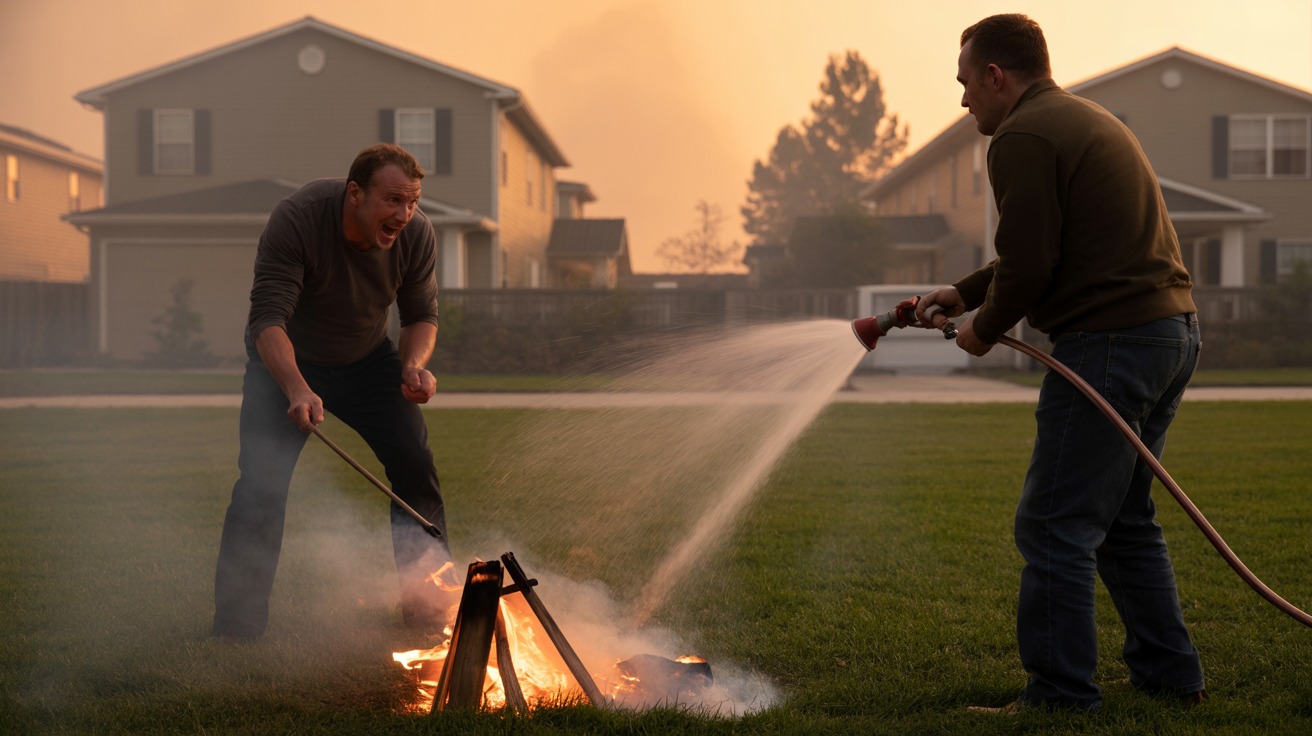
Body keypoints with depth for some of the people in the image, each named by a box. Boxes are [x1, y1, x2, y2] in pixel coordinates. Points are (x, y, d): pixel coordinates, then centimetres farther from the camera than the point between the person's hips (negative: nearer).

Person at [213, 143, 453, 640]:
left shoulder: (417, 235, -20)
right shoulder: (295, 220, -33)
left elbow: (422, 315, -6)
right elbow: (268, 319, -37)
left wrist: (414, 365, -28)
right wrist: (297, 390, -53)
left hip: (369, 359, 4)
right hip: (286, 362, -3)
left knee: (416, 466, -5)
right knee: (261, 485, -15)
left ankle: (429, 606, 10)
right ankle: (237, 622, -2)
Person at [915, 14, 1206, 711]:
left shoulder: (1024, 137, -10)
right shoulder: (1090, 119, 22)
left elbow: (1029, 266, -15)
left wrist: (985, 329, 2)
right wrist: (964, 292, 28)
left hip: (1110, 344, -10)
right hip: (1174, 331, 10)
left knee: (1054, 528, -5)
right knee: (1122, 517, 20)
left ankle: (1060, 696, -1)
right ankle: (1170, 673, 26)